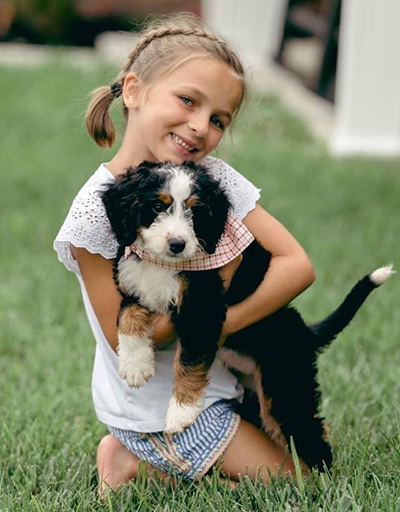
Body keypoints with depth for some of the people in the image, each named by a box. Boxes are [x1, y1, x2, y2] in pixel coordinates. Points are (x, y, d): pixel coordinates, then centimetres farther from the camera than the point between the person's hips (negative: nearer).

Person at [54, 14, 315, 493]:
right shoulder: (96, 212, -23)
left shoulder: (213, 176, -9)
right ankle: (135, 460, 6)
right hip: (157, 403, -6)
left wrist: (219, 324, -28)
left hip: (220, 375, 6)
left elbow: (298, 264, -15)